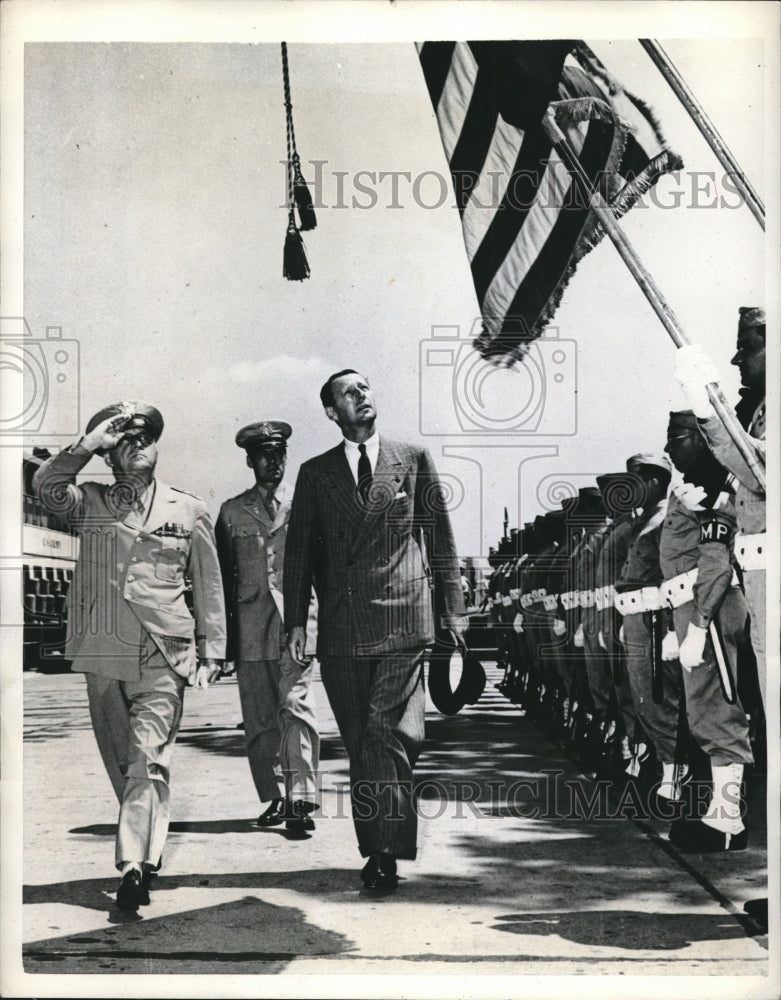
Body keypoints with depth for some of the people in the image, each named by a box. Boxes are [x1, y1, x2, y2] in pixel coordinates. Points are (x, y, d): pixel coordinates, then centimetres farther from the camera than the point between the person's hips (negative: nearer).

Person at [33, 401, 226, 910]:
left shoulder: (189, 511, 10)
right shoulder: (89, 503, 11)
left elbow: (209, 588, 12)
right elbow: (45, 485, -9)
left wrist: (211, 654, 9)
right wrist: (90, 442, -9)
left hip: (164, 657, -2)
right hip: (102, 655, 2)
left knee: (149, 759, -13)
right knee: (121, 762, 10)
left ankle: (135, 865, -16)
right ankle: (149, 850, 26)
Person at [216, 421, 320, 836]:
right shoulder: (232, 512, 13)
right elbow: (222, 577, 13)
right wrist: (224, 636, 9)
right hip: (250, 626, 3)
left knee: (296, 706, -13)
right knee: (259, 719, 6)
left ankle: (301, 802, -14)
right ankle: (275, 797, 16)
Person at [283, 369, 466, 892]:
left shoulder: (414, 459, 9)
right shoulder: (315, 473, 12)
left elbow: (441, 536, 11)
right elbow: (299, 550, 11)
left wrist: (452, 607, 8)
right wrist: (297, 619, 3)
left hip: (403, 618, -2)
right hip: (342, 626, 2)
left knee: (390, 732, -12)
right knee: (360, 742, 7)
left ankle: (387, 849, -7)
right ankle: (377, 848, 16)